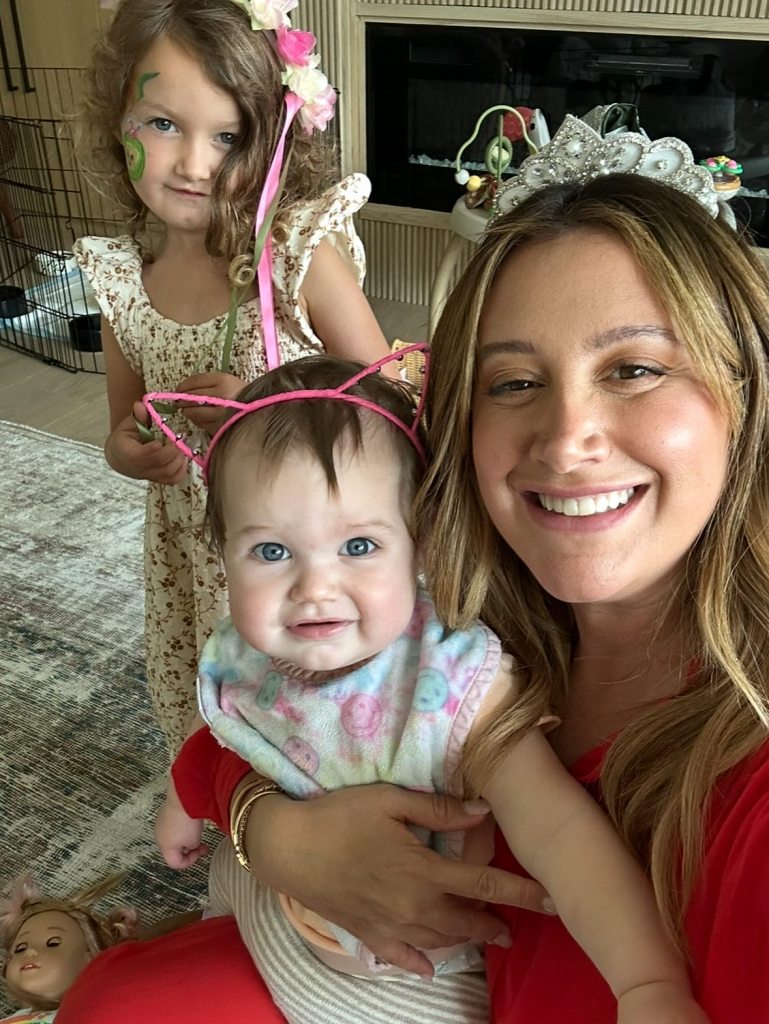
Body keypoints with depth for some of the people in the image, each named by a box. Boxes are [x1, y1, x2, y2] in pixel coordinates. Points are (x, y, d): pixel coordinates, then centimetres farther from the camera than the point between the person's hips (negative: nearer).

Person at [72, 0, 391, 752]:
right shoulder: (122, 275, -3)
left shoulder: (302, 253, -17)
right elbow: (125, 428, 8)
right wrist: (130, 451, -14)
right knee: (203, 726, 22)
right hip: (190, 553, 5)